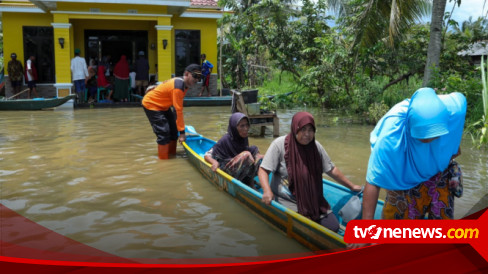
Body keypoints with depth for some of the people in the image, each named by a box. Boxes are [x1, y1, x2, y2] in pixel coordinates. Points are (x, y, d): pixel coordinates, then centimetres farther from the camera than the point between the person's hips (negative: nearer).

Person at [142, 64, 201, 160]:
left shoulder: (185, 84, -4)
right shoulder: (178, 87, -32)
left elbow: (178, 108, 5)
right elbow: (178, 111, -31)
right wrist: (182, 132, -28)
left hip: (163, 105, 10)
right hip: (151, 104, -10)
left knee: (173, 130, 12)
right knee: (163, 133, -14)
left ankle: (172, 154, 23)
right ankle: (164, 159, -4)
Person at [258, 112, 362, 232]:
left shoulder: (316, 146, 0)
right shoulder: (279, 144, -13)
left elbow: (331, 170, 11)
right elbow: (263, 170, -13)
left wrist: (351, 186, 14)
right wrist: (267, 191, -31)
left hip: (312, 200, 5)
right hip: (286, 200, -5)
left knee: (333, 227, -6)